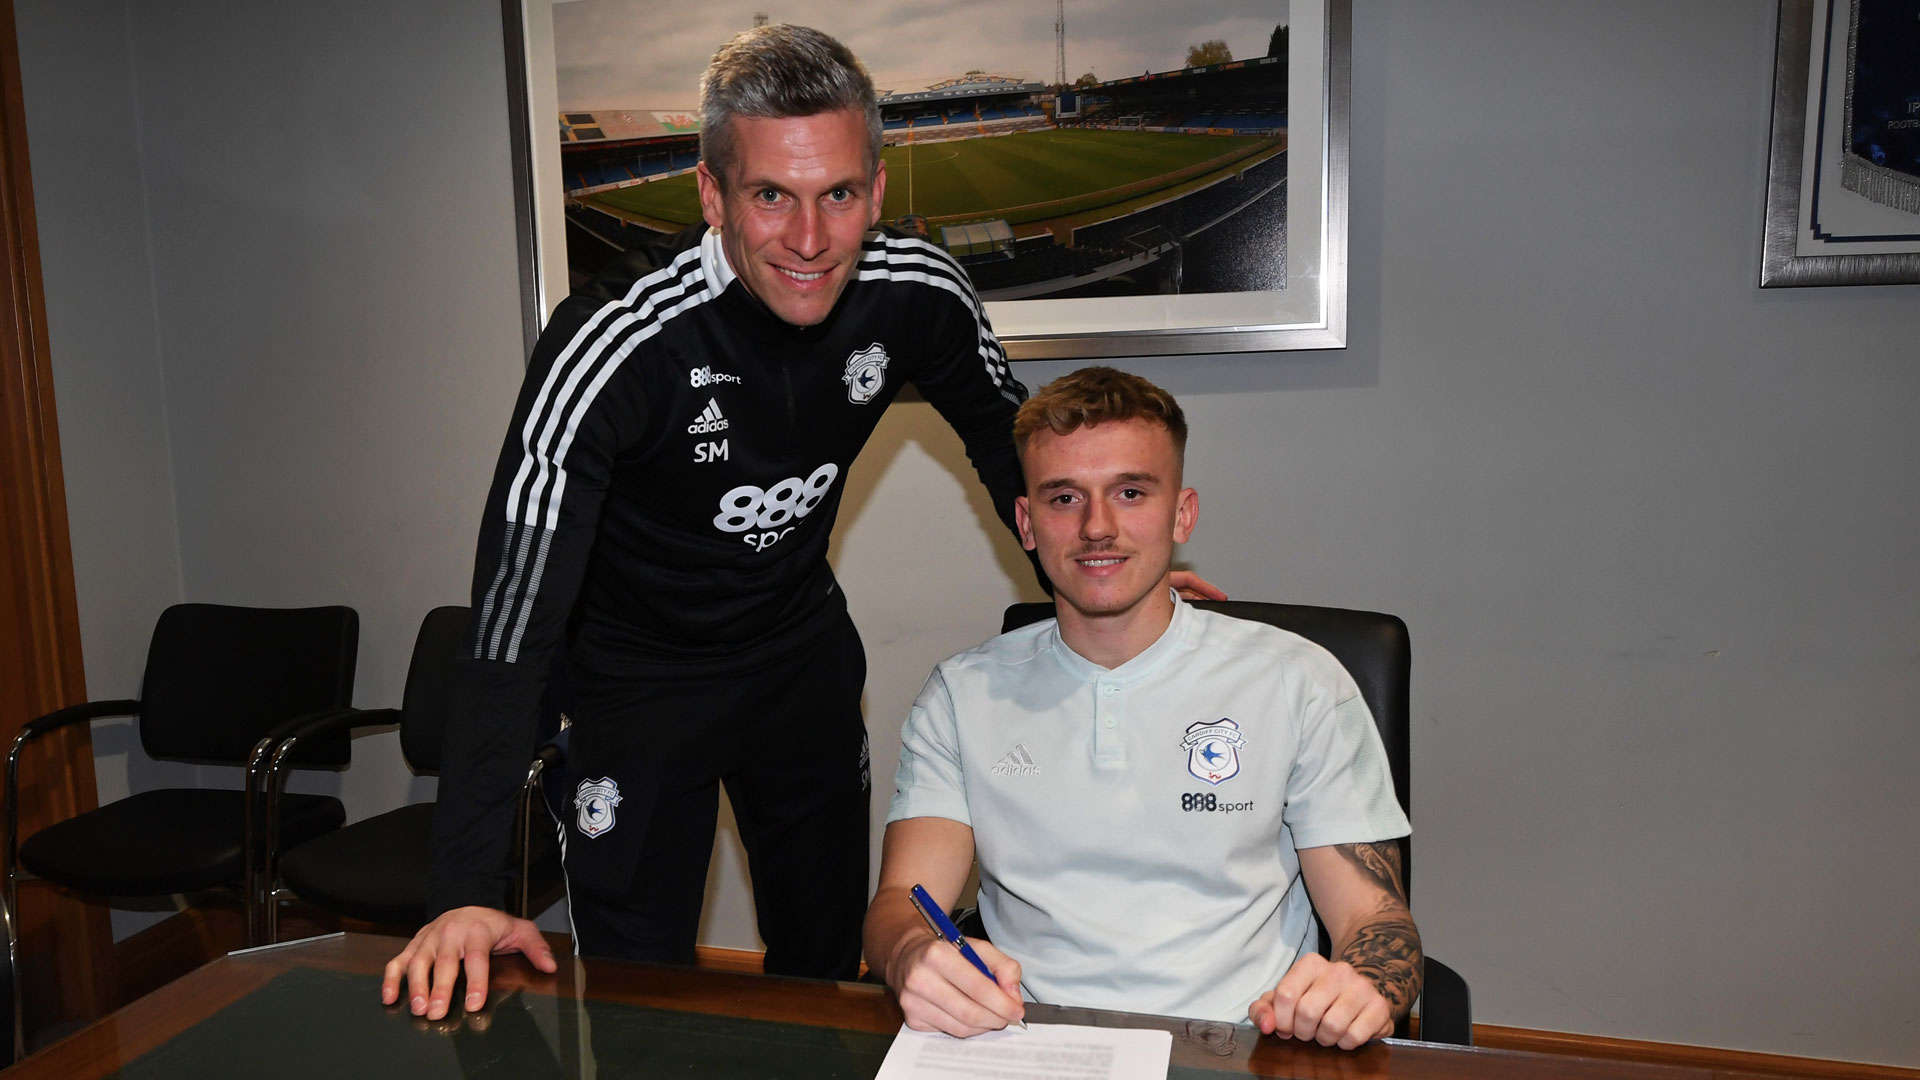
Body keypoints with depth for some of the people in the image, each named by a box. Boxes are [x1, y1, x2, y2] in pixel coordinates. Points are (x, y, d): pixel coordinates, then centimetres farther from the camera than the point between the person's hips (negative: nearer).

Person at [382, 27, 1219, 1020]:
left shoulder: (917, 296, -19)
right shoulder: (611, 343, -32)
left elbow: (1009, 437, 4)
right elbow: (515, 612, -33)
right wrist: (466, 890, -36)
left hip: (804, 653, 4)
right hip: (638, 669, -4)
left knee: (825, 966, 19)